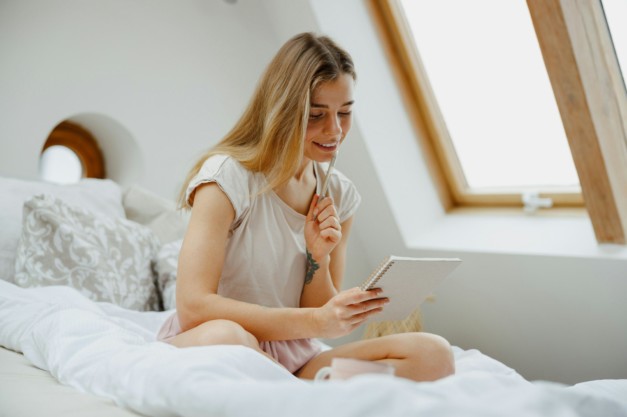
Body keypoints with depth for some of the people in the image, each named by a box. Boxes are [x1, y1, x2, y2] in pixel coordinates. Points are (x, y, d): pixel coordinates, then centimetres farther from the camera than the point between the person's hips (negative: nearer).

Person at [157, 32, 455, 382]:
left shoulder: (340, 194, 6)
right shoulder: (228, 175, -12)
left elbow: (323, 315, 8)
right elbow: (193, 307, -22)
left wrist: (319, 256, -12)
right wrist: (316, 322, -27)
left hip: (294, 359, 4)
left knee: (433, 355, -17)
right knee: (222, 338, -41)